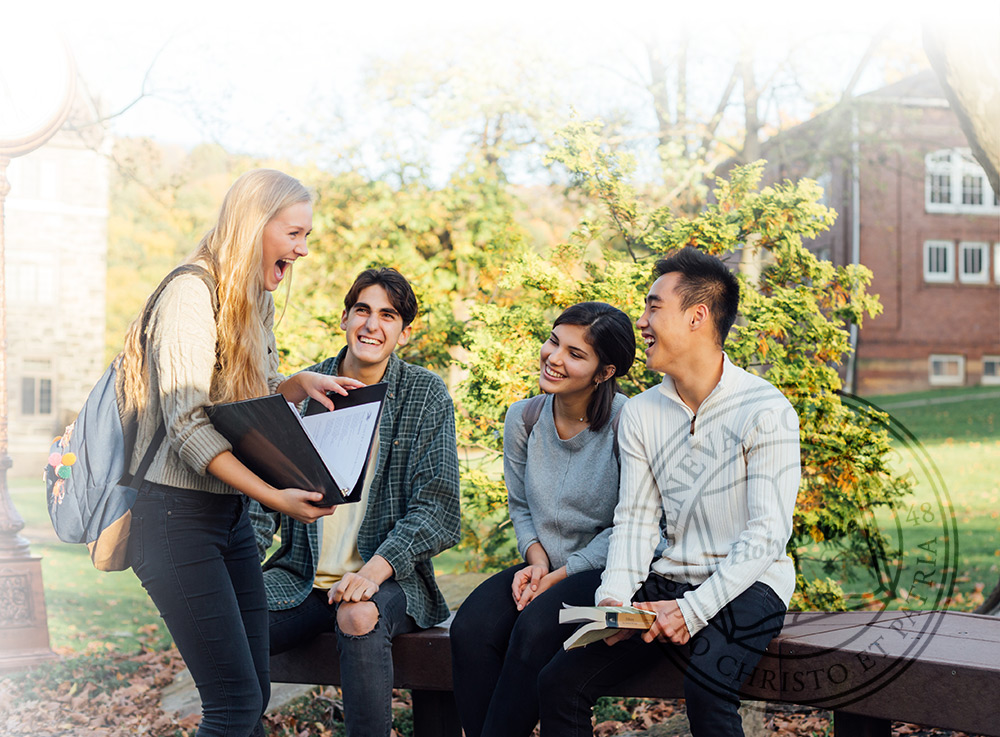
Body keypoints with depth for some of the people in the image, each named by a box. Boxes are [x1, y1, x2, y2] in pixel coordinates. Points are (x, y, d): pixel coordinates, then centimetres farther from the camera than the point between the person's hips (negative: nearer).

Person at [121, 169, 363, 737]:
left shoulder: (254, 303, 15)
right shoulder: (194, 292, -13)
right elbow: (186, 421, -19)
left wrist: (302, 383, 1)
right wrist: (273, 494, -26)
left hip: (232, 514, 9)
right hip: (178, 514, -9)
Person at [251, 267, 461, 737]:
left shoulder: (426, 395, 1)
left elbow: (436, 508, -4)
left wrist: (376, 569, -20)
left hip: (389, 576, -2)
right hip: (300, 575, 3)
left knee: (359, 617, -36)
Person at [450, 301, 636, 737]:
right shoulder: (523, 419, 4)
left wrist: (562, 575, -15)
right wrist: (536, 559, -4)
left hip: (604, 571, -5)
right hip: (543, 567, 5)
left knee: (535, 627, -32)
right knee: (469, 629, -23)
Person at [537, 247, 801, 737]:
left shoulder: (766, 411, -11)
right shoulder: (641, 413, 7)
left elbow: (767, 533, -16)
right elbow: (635, 519, 7)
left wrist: (694, 610, -23)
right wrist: (614, 597, -12)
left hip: (746, 586, -5)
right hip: (670, 581, 5)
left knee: (706, 693, -34)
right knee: (558, 684, -11)